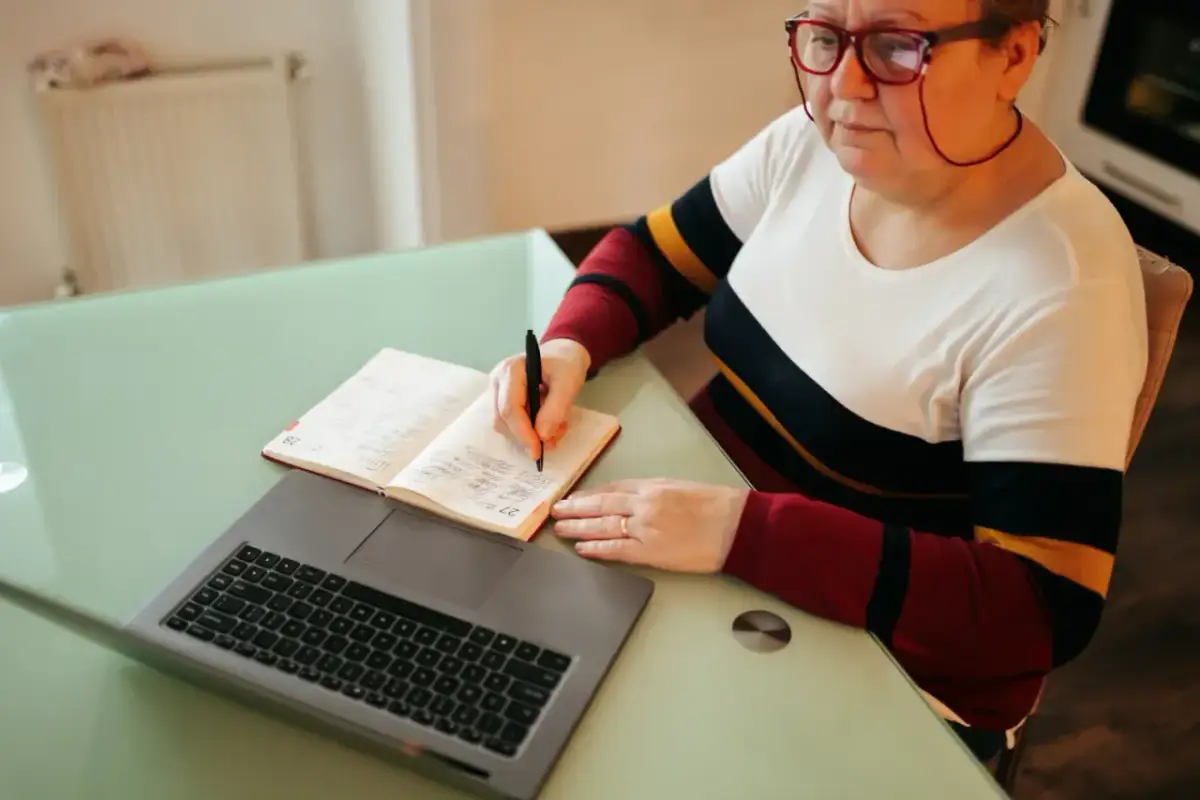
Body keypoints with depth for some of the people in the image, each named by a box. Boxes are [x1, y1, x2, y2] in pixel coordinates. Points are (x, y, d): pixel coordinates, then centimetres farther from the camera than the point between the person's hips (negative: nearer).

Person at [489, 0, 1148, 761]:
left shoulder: (1061, 292, -25)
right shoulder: (815, 143, -6)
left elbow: (1042, 611, -27)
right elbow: (651, 253, 5)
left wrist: (740, 531, -35)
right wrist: (569, 346, -16)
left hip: (879, 681, -6)